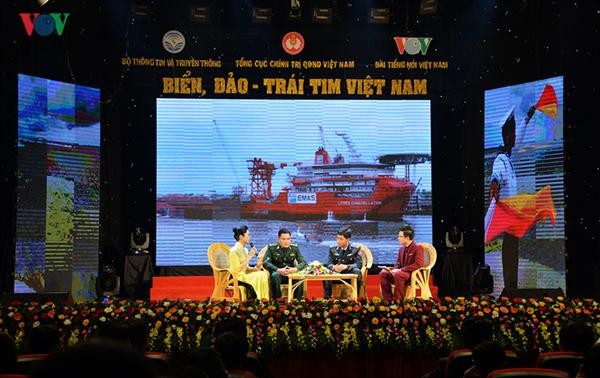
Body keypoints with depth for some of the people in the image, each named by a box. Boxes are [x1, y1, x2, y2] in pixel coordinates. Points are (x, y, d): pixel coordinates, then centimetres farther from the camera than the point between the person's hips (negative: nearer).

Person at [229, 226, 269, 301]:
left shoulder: (245, 250, 13)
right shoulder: (234, 251, -13)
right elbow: (237, 270, -19)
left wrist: (255, 268, -4)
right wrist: (249, 257, -17)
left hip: (245, 275, 8)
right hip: (239, 277, -8)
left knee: (266, 273, -13)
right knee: (260, 276, -25)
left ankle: (265, 298, -16)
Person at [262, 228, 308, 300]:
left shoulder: (295, 248, 7)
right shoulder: (271, 248, 0)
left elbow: (303, 262, 2)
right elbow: (265, 262, -11)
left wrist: (295, 269, -21)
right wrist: (278, 270, -26)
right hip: (277, 272, -2)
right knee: (275, 276, -36)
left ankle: (298, 299, -18)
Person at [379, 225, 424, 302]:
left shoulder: (418, 248, -10)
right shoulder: (401, 248, 13)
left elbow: (418, 265, -22)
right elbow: (398, 263, 17)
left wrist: (400, 270, -24)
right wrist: (394, 269, -9)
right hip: (401, 273, 8)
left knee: (398, 274, -37)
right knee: (383, 273, -12)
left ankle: (397, 301, -27)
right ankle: (388, 300, -13)